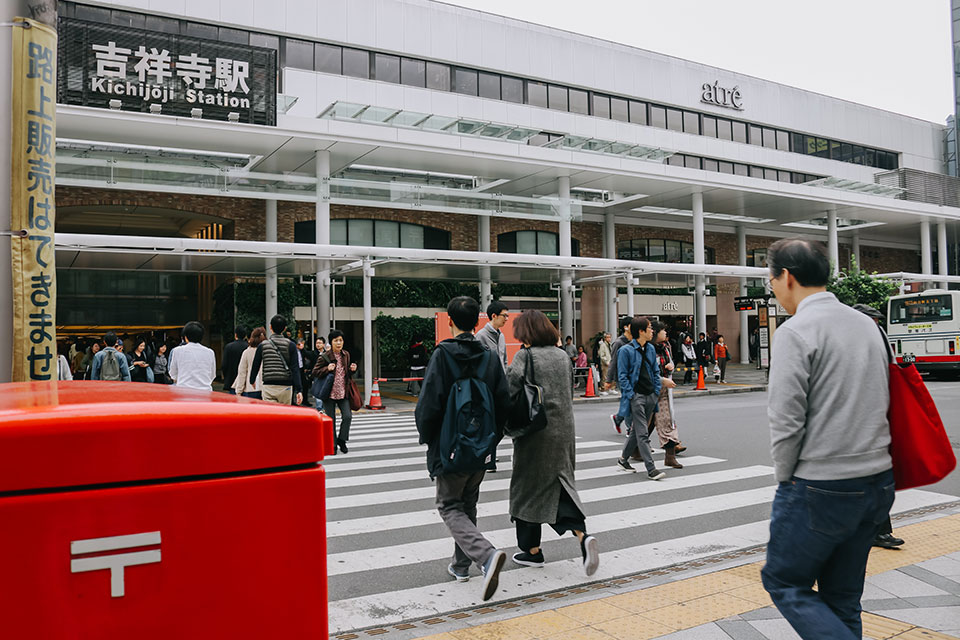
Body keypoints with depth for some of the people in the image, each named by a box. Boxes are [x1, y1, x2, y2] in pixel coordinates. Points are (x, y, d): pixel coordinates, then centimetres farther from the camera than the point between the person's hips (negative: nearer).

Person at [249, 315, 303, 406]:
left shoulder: (263, 345, 2)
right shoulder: (290, 345, -2)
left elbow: (255, 367, 8)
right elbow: (295, 369, -8)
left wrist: (252, 381, 27)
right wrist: (298, 390, -10)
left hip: (268, 386, 0)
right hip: (285, 387, 0)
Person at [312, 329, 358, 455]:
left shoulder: (346, 355, 8)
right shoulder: (324, 357, -8)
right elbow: (315, 372, -6)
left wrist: (352, 369, -1)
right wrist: (327, 369, -21)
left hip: (343, 393, 4)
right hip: (329, 393, -3)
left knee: (347, 416, -8)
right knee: (331, 420, 4)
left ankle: (341, 440, 14)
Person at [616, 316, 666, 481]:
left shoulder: (651, 349, 11)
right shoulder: (626, 351, -10)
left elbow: (655, 371, 18)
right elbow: (623, 376, -10)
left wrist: (656, 391, 8)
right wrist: (631, 396, -15)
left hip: (650, 396, 7)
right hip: (636, 396, -7)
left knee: (637, 430, 15)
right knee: (643, 434, -8)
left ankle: (623, 459, 30)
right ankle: (651, 468, -6)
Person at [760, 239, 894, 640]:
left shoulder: (795, 332, -15)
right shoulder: (867, 325, 10)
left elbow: (786, 422, -17)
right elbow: (882, 404, 15)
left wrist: (785, 478, -3)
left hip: (821, 489, -8)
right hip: (878, 482, 8)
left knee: (784, 581, 10)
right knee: (842, 597, 17)